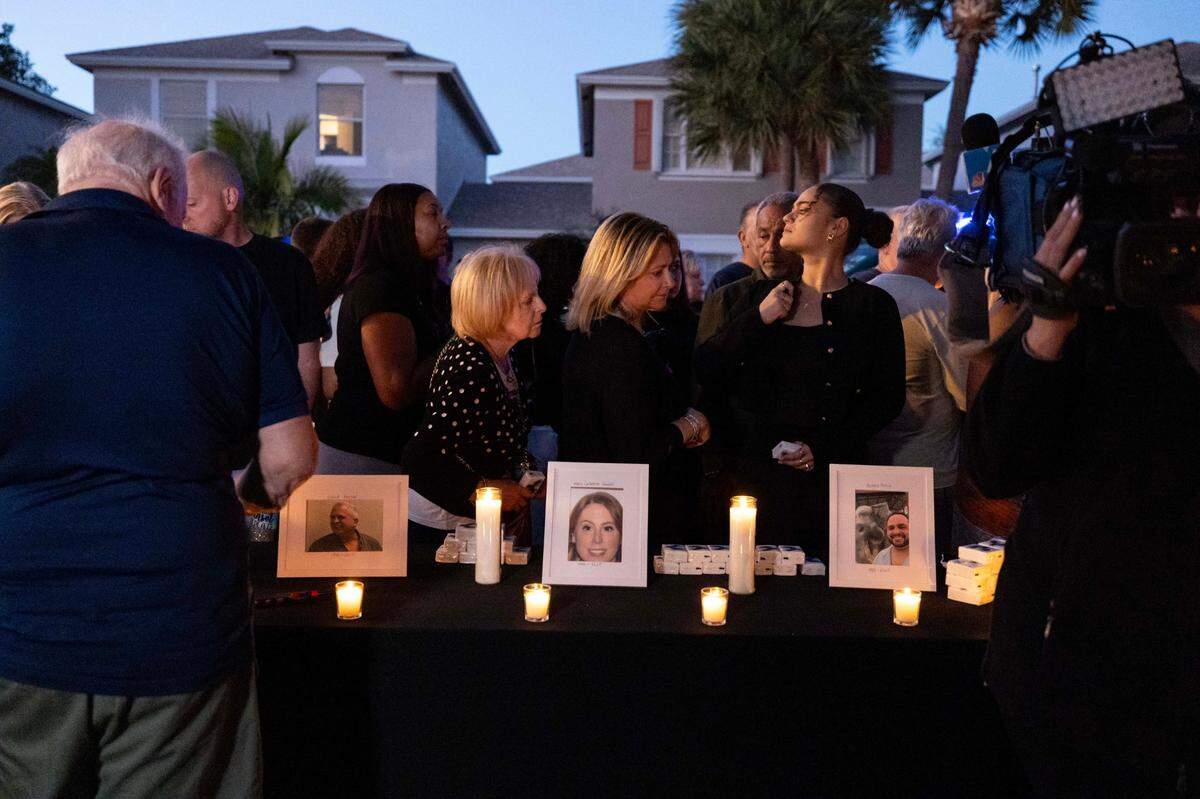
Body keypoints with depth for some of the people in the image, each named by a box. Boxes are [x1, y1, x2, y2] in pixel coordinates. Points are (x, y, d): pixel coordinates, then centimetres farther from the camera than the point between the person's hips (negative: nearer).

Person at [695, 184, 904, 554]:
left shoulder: (872, 305, 1)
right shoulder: (763, 295, 11)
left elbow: (888, 398, -1)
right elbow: (704, 369, 4)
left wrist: (823, 448, -11)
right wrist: (758, 319, -8)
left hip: (828, 481, -2)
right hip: (753, 476, 3)